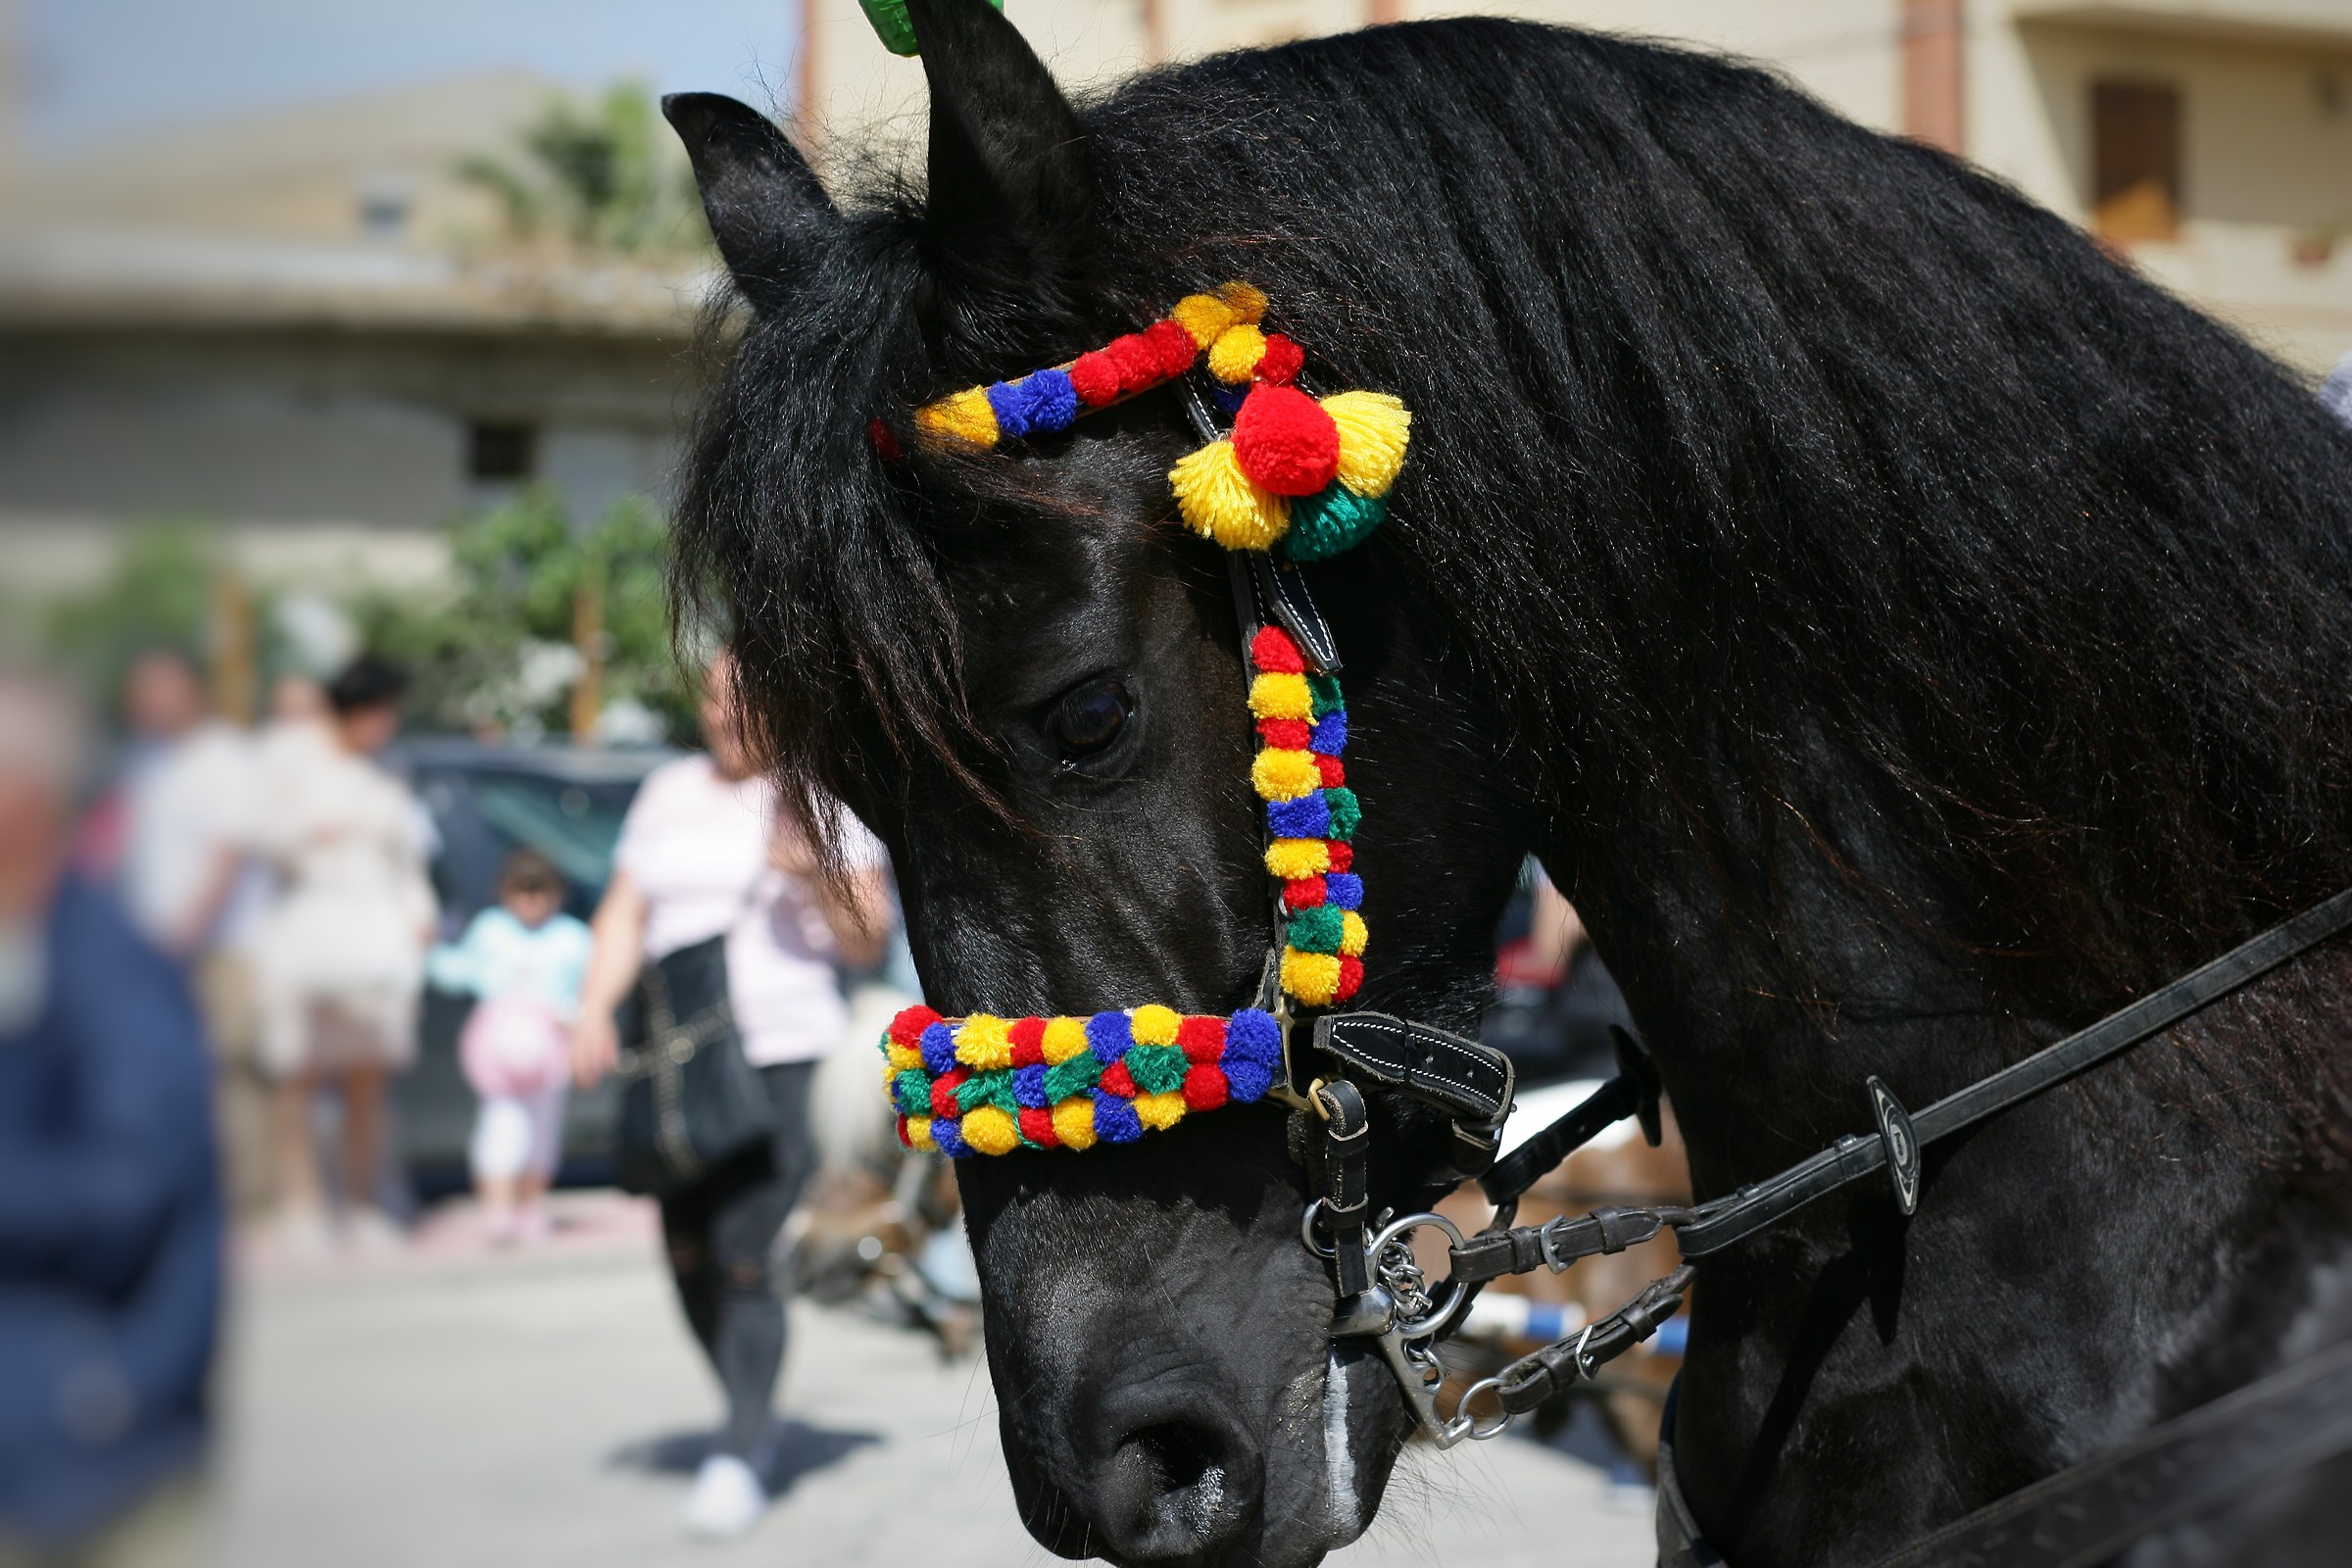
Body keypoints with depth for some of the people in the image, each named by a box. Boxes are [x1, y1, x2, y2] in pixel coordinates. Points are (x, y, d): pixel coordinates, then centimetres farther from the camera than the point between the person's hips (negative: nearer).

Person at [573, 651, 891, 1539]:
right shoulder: (668, 794, 15)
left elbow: (868, 945, 1)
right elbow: (624, 917, 16)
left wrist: (817, 875, -17)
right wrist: (595, 1012, 0)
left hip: (785, 1056, -4)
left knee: (744, 1256, -14)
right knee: (688, 1256, 2)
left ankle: (739, 1457, -6)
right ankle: (752, 1406, 24)